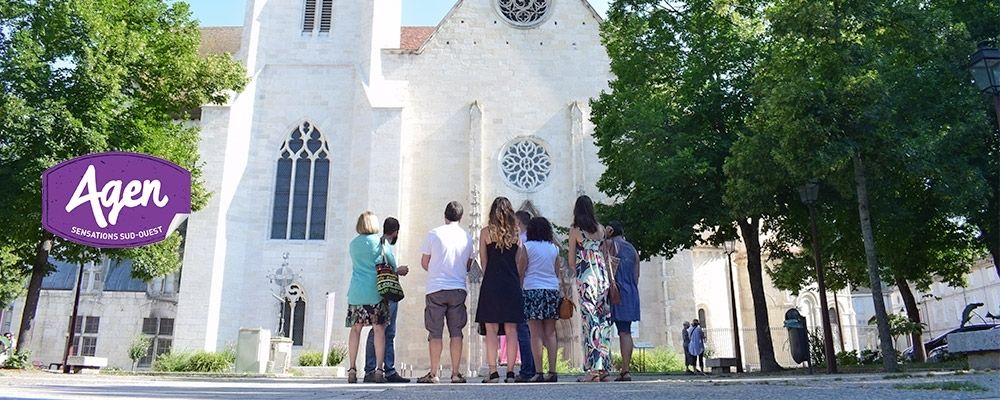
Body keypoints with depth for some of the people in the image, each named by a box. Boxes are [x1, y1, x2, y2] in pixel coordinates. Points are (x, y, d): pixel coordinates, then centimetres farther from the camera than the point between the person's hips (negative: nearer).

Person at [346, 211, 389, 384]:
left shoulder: (353, 244, 12)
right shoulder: (379, 241, 0)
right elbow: (392, 263, 5)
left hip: (356, 292, 4)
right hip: (375, 291, -3)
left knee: (355, 329, 8)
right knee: (379, 329, -1)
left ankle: (352, 370, 5)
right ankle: (378, 370, -5)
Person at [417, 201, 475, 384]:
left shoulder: (434, 234, -3)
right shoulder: (467, 237, 5)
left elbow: (424, 263, 4)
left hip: (436, 289, -2)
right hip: (458, 289, 2)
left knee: (435, 334, 2)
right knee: (456, 332, 6)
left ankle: (434, 374, 4)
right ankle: (456, 373, 7)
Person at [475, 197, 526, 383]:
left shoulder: (486, 232, 0)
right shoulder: (516, 234, 5)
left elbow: (483, 262, 3)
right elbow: (519, 264, 6)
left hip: (491, 284, -2)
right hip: (512, 284, 2)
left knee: (491, 329, 1)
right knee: (511, 329, 4)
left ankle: (493, 372, -2)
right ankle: (510, 372, 4)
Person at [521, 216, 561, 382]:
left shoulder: (527, 246, -1)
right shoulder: (554, 248, 11)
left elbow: (521, 271, -1)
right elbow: (557, 273, 14)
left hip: (533, 289, -4)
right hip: (552, 290, 4)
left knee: (536, 334, -4)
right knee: (550, 333, 6)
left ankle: (538, 373, -5)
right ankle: (552, 372, 4)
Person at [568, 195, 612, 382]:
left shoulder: (575, 230, -2)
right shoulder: (601, 229, 9)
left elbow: (571, 261, 0)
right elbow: (606, 256, 14)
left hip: (586, 277, -4)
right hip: (602, 276, 4)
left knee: (590, 320, -6)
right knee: (603, 320, 7)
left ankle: (594, 369, -9)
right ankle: (604, 368, 9)